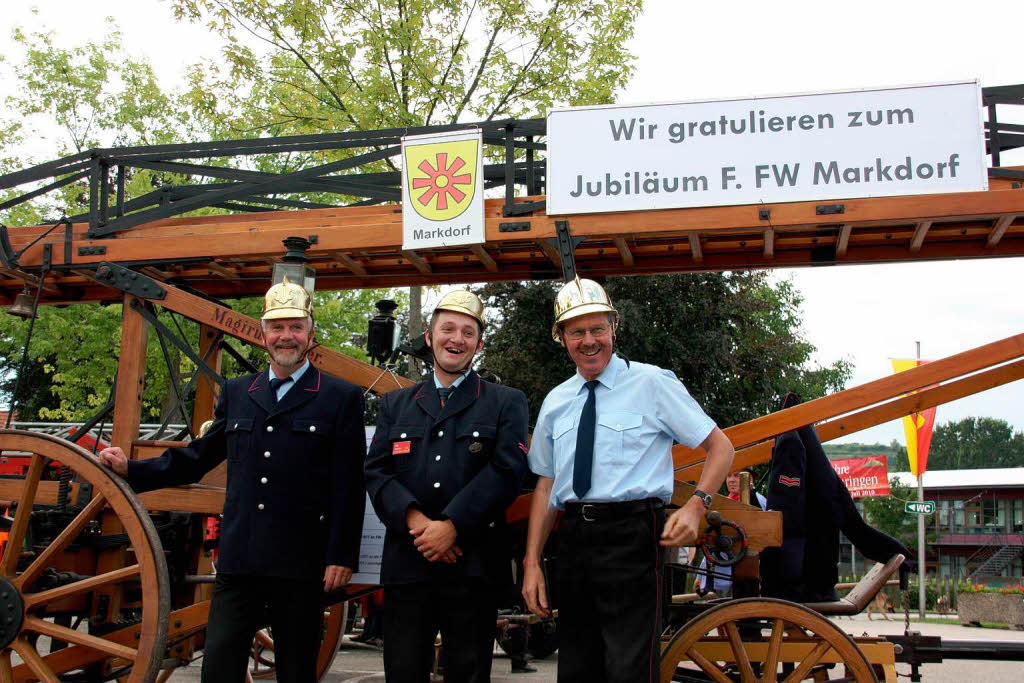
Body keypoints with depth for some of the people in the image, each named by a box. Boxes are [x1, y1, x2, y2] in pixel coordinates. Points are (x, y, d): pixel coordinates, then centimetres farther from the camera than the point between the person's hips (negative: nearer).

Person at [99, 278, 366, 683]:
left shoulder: (341, 398, 0)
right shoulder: (236, 393, 14)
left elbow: (348, 487, -4)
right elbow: (199, 457, 17)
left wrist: (342, 557, -9)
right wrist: (132, 470, 7)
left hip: (301, 566, -3)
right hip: (238, 560, 3)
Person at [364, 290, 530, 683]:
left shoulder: (506, 403, 9)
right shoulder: (395, 404, 17)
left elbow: (507, 470, -5)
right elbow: (376, 471, 5)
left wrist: (452, 525, -15)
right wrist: (415, 521, -13)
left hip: (474, 565, -2)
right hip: (406, 564, 2)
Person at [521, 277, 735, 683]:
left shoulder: (652, 384, 0)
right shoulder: (555, 403, 13)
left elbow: (720, 447, 3)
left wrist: (696, 505, -14)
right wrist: (532, 563, 9)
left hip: (631, 538, -5)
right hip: (573, 539, 5)